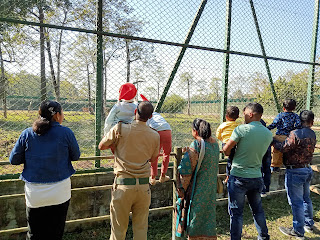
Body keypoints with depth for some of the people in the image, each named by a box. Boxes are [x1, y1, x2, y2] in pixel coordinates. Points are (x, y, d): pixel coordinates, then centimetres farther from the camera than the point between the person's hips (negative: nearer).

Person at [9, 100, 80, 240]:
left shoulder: (27, 134, -2)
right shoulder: (66, 133, -8)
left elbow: (14, 160, 5)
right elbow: (76, 156, 3)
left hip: (34, 193, 2)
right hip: (59, 192, -1)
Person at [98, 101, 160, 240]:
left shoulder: (119, 129, -8)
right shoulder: (155, 136, 0)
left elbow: (101, 146, 6)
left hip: (123, 185, -2)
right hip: (144, 186, 3)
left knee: (118, 229, 12)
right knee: (141, 228, 16)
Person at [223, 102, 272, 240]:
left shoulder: (241, 129, -16)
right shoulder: (268, 134, 2)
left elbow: (226, 150, -13)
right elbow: (260, 153, 11)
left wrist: (230, 153, 8)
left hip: (238, 177, -6)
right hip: (257, 177, 6)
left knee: (236, 213, 7)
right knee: (257, 209, 23)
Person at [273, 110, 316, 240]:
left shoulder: (295, 134, -21)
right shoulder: (312, 134, 5)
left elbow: (283, 148, -21)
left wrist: (273, 141, -5)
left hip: (295, 171, -8)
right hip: (308, 169, 8)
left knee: (296, 202, 3)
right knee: (306, 198, 23)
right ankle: (309, 224, 39)